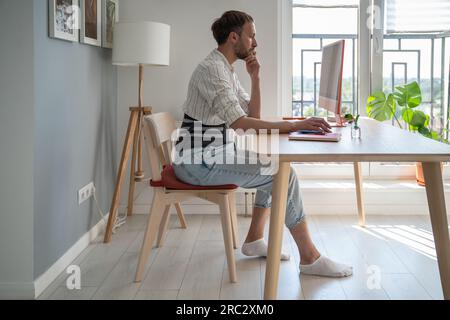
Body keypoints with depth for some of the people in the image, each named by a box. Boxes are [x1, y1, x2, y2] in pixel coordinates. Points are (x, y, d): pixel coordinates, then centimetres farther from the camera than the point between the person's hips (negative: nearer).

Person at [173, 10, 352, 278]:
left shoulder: (227, 71, 14)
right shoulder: (211, 69, -18)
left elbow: (254, 115, 13)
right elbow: (239, 123, -28)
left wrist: (255, 77, 2)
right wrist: (294, 126, -31)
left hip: (214, 155, 10)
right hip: (198, 162, -10)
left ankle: (255, 240, 15)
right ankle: (310, 258, -9)